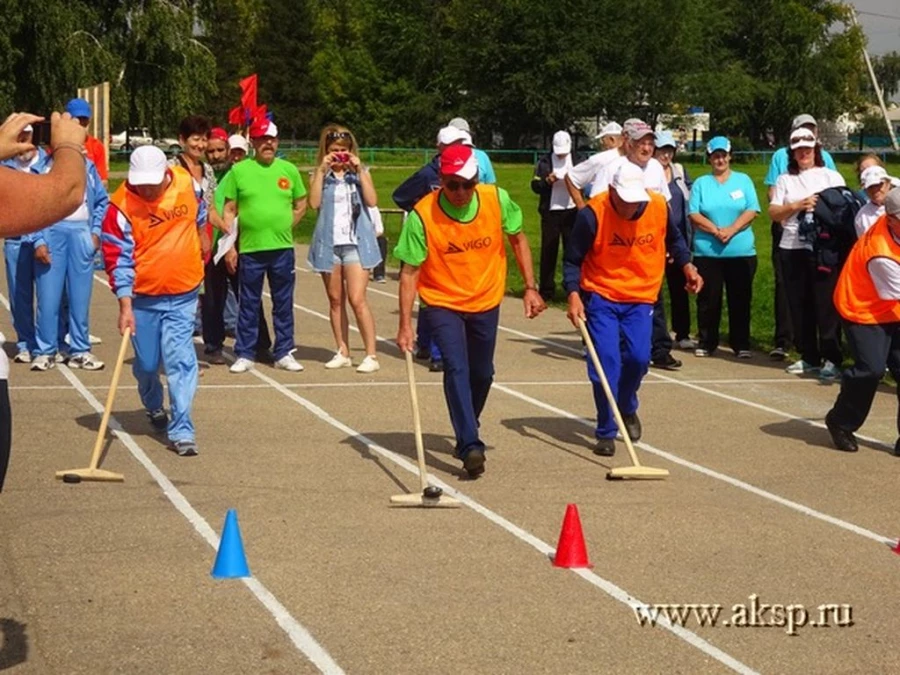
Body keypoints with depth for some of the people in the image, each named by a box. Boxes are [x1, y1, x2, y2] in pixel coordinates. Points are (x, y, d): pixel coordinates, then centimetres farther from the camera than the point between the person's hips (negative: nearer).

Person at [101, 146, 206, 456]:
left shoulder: (188, 184, -8)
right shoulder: (121, 206, -17)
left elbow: (200, 217, 14)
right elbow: (118, 258, -16)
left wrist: (200, 252, 25)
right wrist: (125, 305, -21)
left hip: (183, 294, 1)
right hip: (143, 297, 0)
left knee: (180, 360, -10)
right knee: (146, 363, 11)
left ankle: (182, 431, -8)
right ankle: (154, 408, 42)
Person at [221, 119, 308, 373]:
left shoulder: (289, 170, 7)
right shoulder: (239, 171, 1)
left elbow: (301, 205, 16)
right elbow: (229, 210, 2)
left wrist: (284, 227, 6)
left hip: (282, 249, 2)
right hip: (249, 248, -2)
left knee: (284, 304, 7)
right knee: (248, 304, 5)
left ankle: (284, 353, 16)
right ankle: (244, 355, 12)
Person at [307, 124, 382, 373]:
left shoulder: (360, 172, 7)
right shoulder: (320, 175, 7)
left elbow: (372, 201, -8)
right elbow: (314, 202, -10)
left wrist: (359, 170, -10)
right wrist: (322, 170, -12)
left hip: (356, 241, -2)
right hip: (329, 242, 2)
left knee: (357, 299, -11)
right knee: (335, 300, 9)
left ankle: (371, 354, -8)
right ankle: (342, 352, 17)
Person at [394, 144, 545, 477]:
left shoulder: (497, 200, -14)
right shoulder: (422, 215, -22)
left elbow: (518, 239, 4)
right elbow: (410, 272, -17)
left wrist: (530, 288, 2)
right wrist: (405, 325, -21)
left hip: (486, 301, 3)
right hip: (441, 303, -3)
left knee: (482, 374, 12)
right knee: (456, 368, -20)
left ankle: (466, 433, 37)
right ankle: (470, 446, -21)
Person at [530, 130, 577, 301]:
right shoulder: (544, 162, 2)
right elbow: (535, 186, 1)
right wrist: (547, 181, -18)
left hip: (571, 211, 0)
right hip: (550, 212, 0)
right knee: (548, 251, 4)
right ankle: (546, 289, 9)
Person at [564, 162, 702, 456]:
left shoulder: (659, 206, -9)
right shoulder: (592, 214, -19)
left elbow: (673, 239, 14)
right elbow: (572, 261, -11)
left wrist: (687, 266, 4)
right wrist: (574, 295, -22)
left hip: (641, 297, 3)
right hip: (600, 297, -3)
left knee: (638, 357, -7)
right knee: (606, 362, -8)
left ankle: (627, 408, 25)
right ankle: (606, 432, 5)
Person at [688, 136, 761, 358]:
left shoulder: (743, 180, 9)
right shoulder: (701, 183, 10)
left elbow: (751, 211, -1)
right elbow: (694, 214, 0)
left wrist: (731, 230, -14)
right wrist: (715, 230, -13)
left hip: (741, 251, 0)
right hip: (707, 251, 0)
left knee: (740, 299, 2)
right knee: (708, 299, 3)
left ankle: (741, 344, 8)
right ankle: (706, 343, 12)